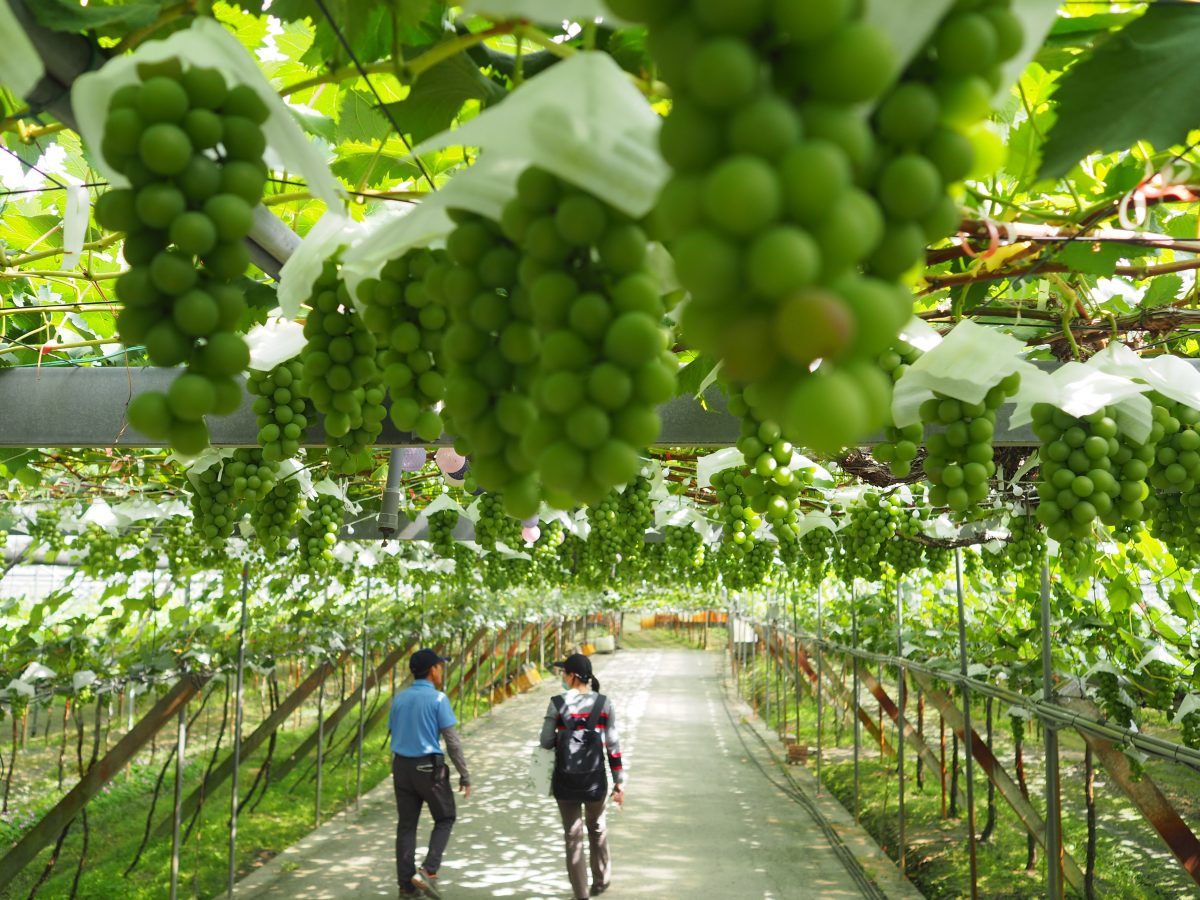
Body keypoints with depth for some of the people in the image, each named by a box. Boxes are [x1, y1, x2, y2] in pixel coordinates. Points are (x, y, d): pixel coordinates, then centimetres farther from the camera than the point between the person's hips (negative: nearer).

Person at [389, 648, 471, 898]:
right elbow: (452, 740, -11)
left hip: (401, 766, 5)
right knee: (445, 819, 11)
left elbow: (394, 734, 13)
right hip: (429, 767, -5)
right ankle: (428, 870, -5)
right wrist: (464, 775, -5)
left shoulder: (399, 699, 8)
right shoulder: (438, 699, -10)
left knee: (406, 825, 11)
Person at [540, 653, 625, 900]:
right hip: (595, 781, 2)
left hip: (565, 781, -1)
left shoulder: (557, 704, -10)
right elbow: (613, 745, -4)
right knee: (597, 830, 24)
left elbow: (546, 742, -7)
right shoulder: (604, 703, -5)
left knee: (573, 836, 10)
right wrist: (619, 781, 2)